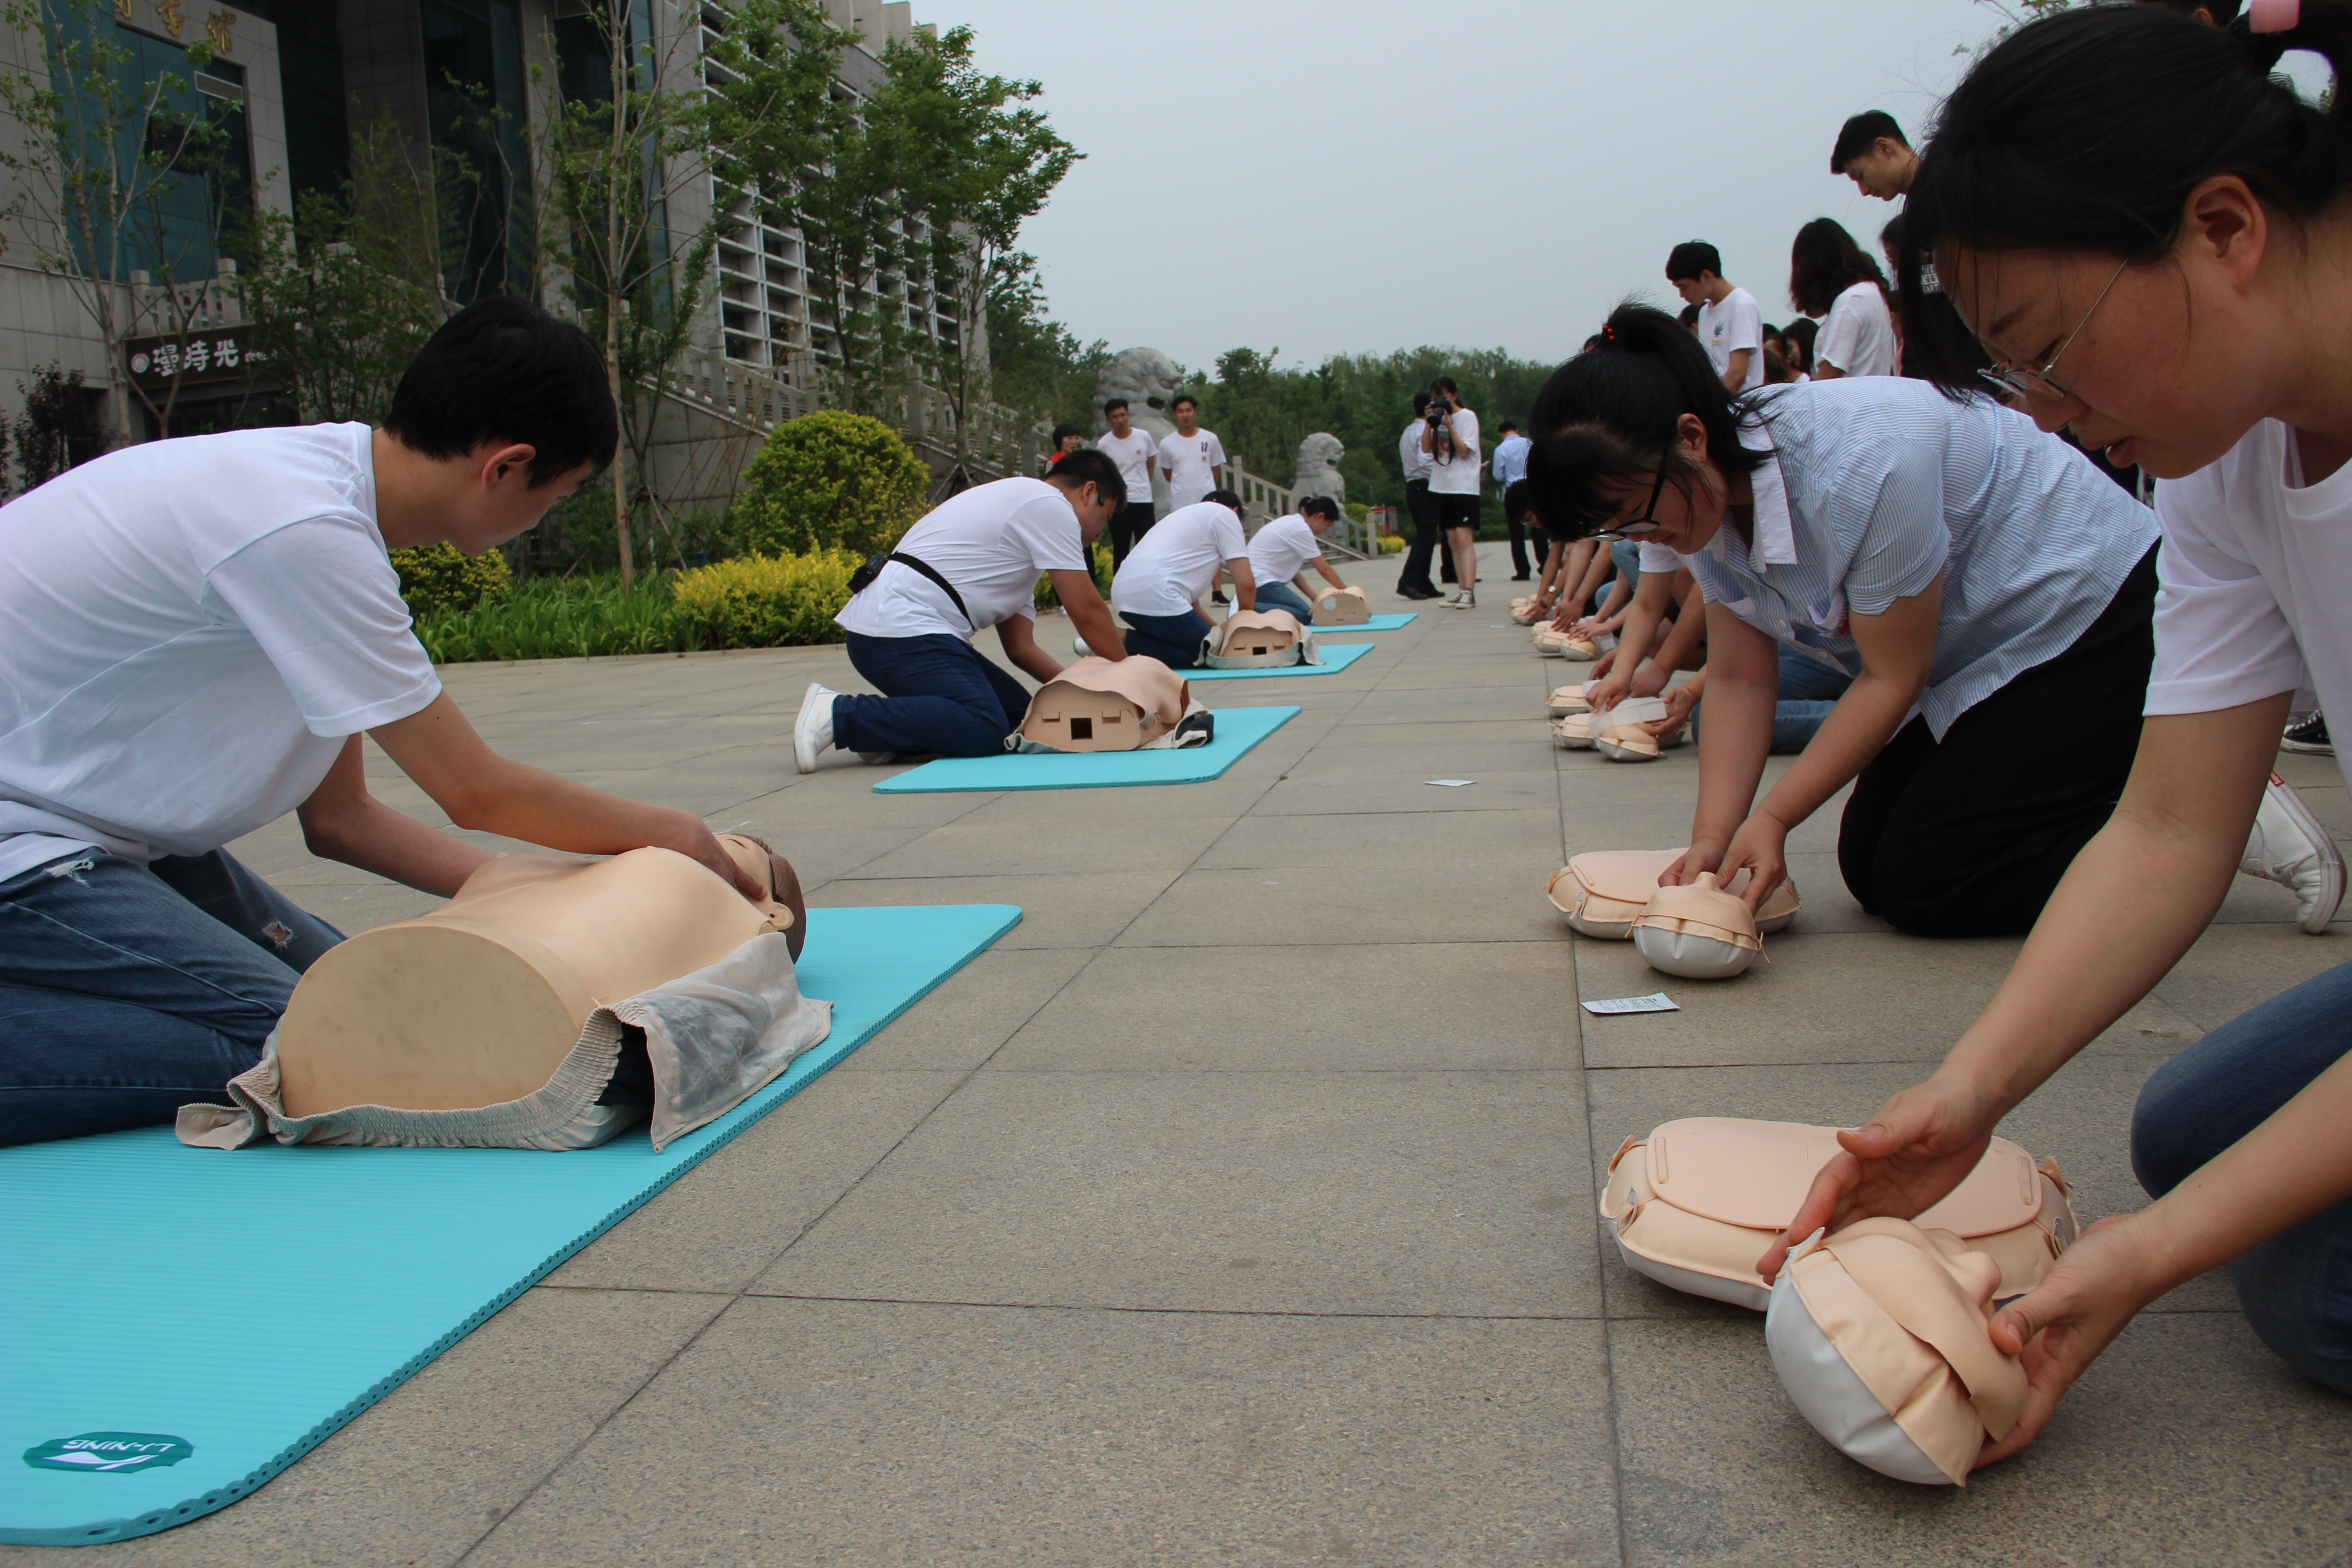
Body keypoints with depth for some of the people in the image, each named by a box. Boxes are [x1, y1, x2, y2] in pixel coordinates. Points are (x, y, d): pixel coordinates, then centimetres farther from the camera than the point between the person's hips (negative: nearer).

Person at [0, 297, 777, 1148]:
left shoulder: (318, 483, 3)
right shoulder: (304, 530, -27)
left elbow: (341, 816, 7)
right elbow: (480, 796, -17)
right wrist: (673, 834, -4)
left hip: (99, 815, 10)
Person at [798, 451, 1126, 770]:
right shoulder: (1050, 505, -1)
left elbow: (1020, 647, 24)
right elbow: (1088, 613, -3)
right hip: (906, 632, -10)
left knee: (1018, 711, 4)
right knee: (984, 731, -25)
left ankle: (879, 725, -2)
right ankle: (838, 713, -20)